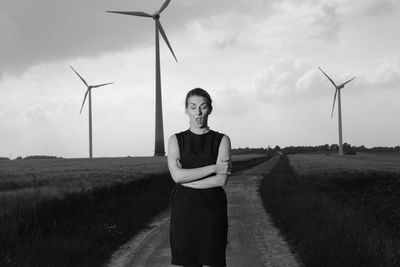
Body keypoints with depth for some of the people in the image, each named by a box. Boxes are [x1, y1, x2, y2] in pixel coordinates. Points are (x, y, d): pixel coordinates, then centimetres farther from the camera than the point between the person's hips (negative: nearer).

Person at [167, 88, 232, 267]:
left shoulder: (222, 140, 3)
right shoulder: (175, 140, 5)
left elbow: (221, 180, -10)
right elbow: (177, 175, -11)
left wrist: (186, 180, -11)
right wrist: (214, 167, -13)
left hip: (212, 211, 0)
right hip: (184, 211, 1)